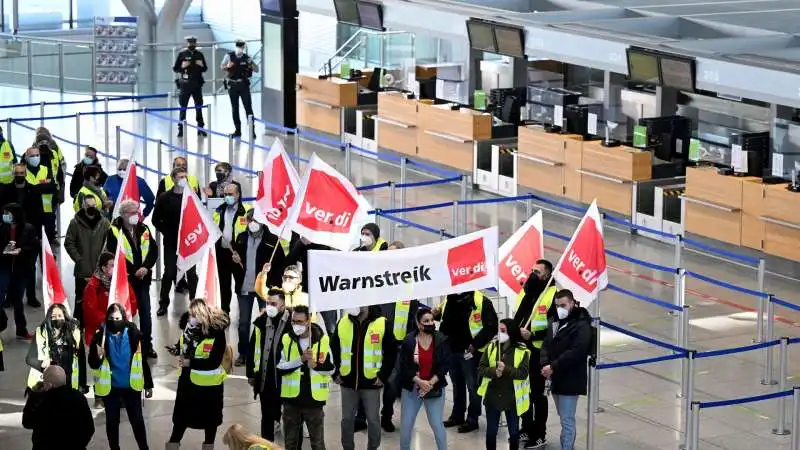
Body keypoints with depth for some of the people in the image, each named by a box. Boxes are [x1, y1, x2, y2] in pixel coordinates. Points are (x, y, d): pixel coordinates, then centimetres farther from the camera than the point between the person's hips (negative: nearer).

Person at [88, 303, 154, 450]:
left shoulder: (133, 334, -9)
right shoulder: (100, 336, -11)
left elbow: (143, 361, -1)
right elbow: (93, 364, -10)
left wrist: (148, 385, 2)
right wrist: (98, 357, -33)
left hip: (131, 386, 0)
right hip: (110, 387, 0)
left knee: (137, 420, 7)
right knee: (112, 421, 13)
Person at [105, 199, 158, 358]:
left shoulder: (144, 229, 8)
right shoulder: (114, 231, -8)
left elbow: (154, 250, 8)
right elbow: (113, 255, -13)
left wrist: (146, 267, -10)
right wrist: (133, 271, -16)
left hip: (143, 278, 4)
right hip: (124, 278, -4)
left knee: (145, 312, 6)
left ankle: (147, 346, 14)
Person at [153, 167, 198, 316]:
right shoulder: (165, 198, 0)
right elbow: (156, 220, 4)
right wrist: (166, 233, -5)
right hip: (171, 243, -1)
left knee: (192, 273, 4)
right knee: (169, 273, 4)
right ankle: (163, 304, 14)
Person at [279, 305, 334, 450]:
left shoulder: (323, 340, -4)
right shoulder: (286, 340, 0)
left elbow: (330, 369, 1)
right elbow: (280, 367, -9)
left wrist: (316, 366, -19)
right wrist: (301, 359, -21)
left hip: (313, 400, -2)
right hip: (291, 400, 2)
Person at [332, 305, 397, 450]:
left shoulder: (381, 323, -7)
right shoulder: (342, 323, 2)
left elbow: (391, 351, -4)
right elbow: (334, 349, 11)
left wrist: (383, 376, -8)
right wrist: (335, 373, 3)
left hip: (371, 382, -3)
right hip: (348, 381, 3)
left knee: (373, 420, 7)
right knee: (347, 419, 11)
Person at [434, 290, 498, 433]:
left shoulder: (481, 301, -14)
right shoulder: (448, 300, 8)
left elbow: (492, 326, -16)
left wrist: (475, 344, -18)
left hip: (470, 351, -7)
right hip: (452, 350, 7)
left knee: (472, 386, 1)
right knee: (457, 384, 18)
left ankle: (472, 419, 8)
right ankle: (457, 416, 29)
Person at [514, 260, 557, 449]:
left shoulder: (552, 294, -12)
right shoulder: (525, 292, 13)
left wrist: (533, 335, -20)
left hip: (538, 352, -7)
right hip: (521, 349, 7)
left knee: (538, 393, 0)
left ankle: (539, 435, 9)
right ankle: (527, 430, 27)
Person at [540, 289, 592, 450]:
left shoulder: (581, 326, -13)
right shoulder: (556, 324, 14)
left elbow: (575, 352, -22)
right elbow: (546, 346, 10)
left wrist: (553, 367, -21)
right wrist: (545, 365, -9)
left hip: (570, 381, -8)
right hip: (555, 379, 8)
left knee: (567, 420, -9)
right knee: (564, 418, 17)